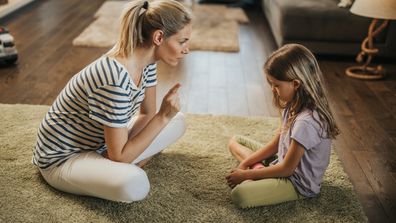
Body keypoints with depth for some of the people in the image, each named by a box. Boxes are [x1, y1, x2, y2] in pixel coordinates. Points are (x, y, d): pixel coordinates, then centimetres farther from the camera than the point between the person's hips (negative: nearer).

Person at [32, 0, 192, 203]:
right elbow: (119, 156, -28)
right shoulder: (115, 80, -35)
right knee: (134, 184, -37)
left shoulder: (146, 59, -9)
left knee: (178, 121, 5)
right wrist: (163, 116, -29)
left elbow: (148, 114, 3)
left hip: (101, 144, 9)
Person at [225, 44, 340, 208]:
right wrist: (245, 163, -1)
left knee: (239, 195, -32)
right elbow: (275, 144, 8)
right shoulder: (294, 106, 0)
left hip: (298, 183, -10)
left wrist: (246, 174, -14)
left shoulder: (307, 121, -30)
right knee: (235, 141, 14)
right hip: (282, 161, 10)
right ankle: (259, 169, -5)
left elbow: (287, 169, -23)